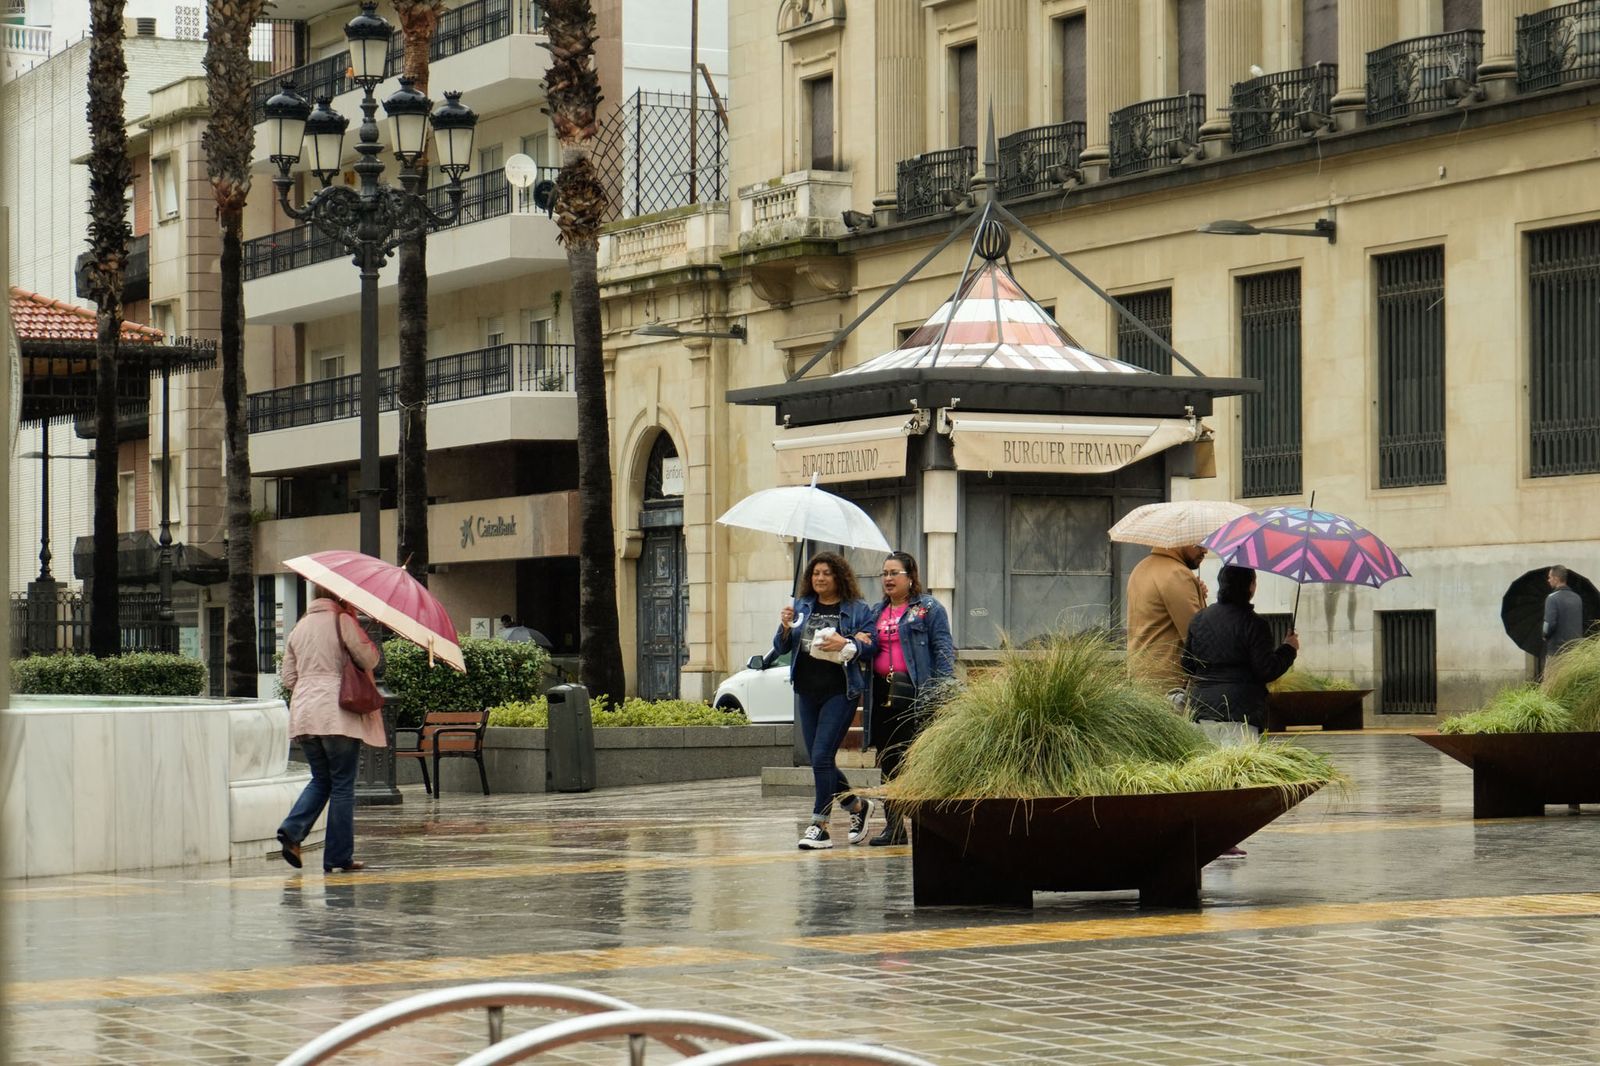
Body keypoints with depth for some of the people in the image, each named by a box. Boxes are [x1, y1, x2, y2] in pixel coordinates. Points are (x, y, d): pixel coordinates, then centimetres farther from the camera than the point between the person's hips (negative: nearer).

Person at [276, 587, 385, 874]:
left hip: (303, 714, 6)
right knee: (342, 784, 1)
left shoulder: (299, 627, 14)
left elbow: (288, 678, 15)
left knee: (320, 780, 17)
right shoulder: (343, 621, -5)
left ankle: (292, 830, -6)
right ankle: (339, 856, 2)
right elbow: (368, 659, -7)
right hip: (338, 713, -6)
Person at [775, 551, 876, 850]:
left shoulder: (857, 610, -1)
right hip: (807, 691, 5)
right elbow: (780, 649, 10)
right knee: (820, 760, 9)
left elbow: (872, 648, -3)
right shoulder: (801, 607, 11)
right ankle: (857, 805, 29)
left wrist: (846, 644, -20)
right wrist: (785, 628, -10)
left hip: (839, 692, -5)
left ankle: (819, 826, -8)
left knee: (822, 756, -13)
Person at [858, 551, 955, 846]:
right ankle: (893, 826, 12)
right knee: (889, 761, 7)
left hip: (914, 691, -6)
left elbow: (943, 650, -5)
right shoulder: (876, 613, 20)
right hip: (882, 693, 6)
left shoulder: (929, 609, 1)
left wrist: (941, 691, -15)